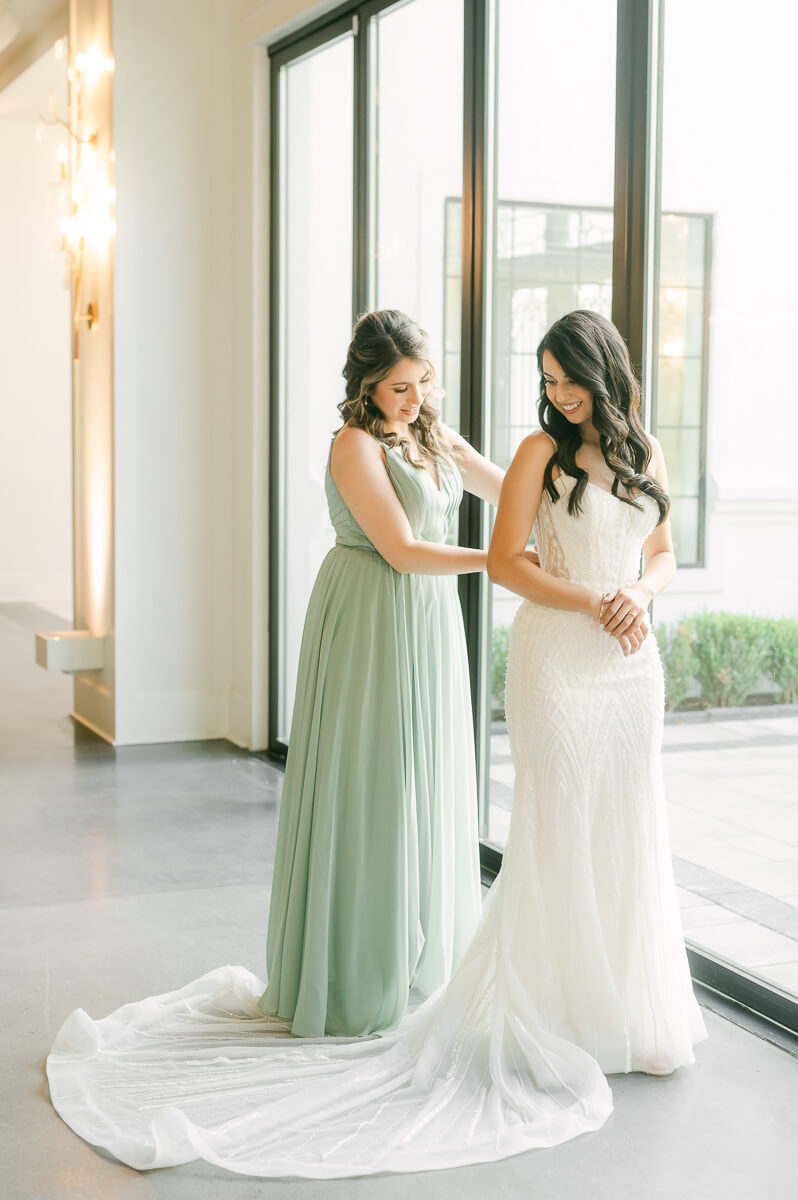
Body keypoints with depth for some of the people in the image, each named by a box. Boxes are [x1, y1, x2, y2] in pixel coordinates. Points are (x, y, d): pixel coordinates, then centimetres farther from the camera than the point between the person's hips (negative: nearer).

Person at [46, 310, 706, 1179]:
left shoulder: (645, 452, 12)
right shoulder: (542, 450, -5)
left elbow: (661, 552, 16)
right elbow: (505, 560, -11)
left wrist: (640, 593, -5)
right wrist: (592, 604, -14)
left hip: (630, 664, 6)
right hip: (556, 659, -6)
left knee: (626, 835, 11)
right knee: (558, 835, -3)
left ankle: (628, 1003, 24)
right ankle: (553, 1006, 9)